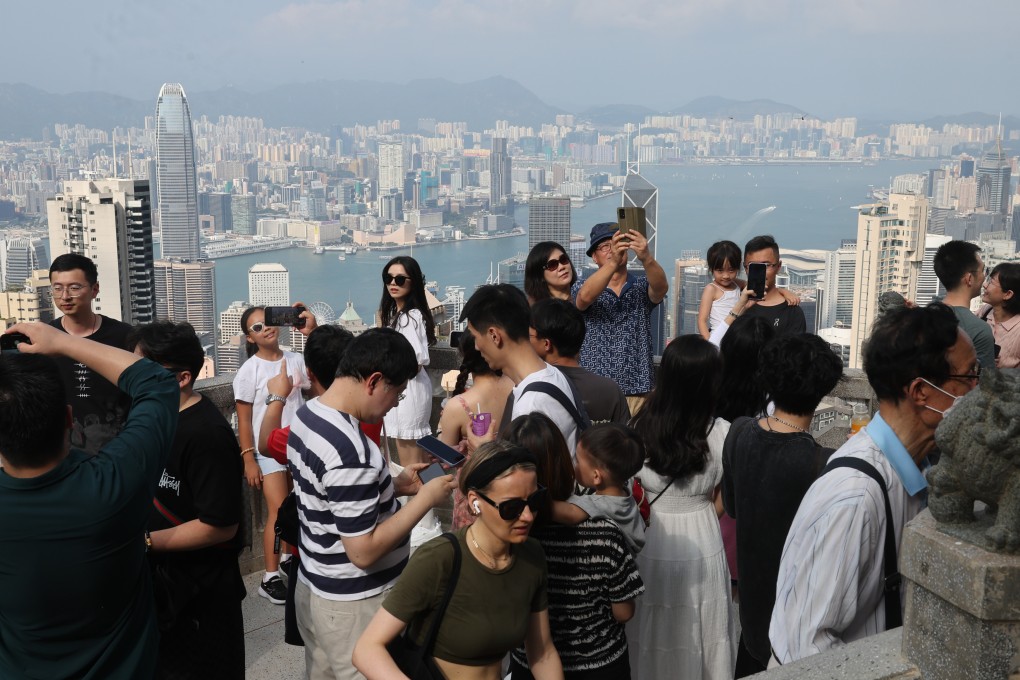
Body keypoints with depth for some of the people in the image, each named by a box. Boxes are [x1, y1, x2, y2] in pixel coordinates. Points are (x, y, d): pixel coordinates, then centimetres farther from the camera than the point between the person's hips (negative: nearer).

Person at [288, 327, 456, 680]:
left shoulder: (305, 415, -1)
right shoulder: (350, 452, -30)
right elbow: (364, 551, -26)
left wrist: (393, 485, 5)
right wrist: (426, 498, -19)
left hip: (313, 586, 9)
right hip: (353, 604, -9)